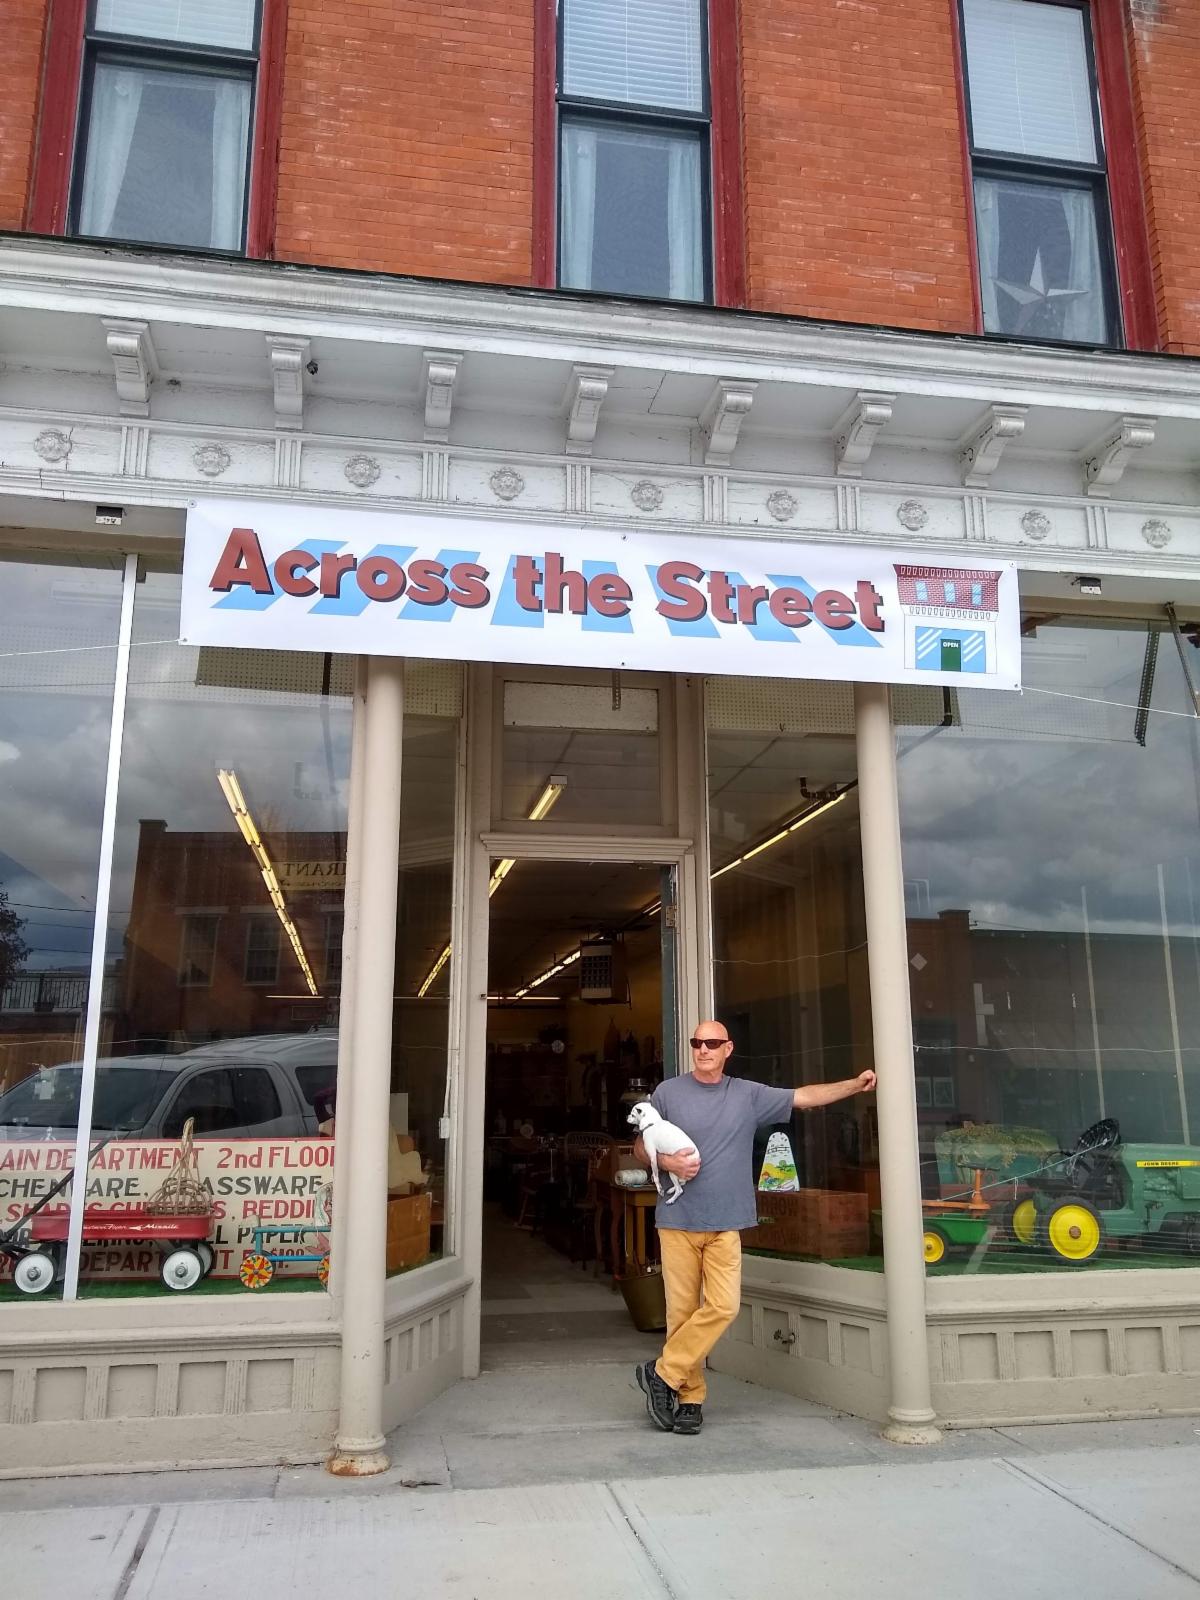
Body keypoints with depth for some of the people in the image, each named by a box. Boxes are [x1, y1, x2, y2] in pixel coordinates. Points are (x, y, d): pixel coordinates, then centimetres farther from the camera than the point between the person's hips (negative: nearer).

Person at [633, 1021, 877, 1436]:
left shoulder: (749, 1095, 8)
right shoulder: (668, 1092, 4)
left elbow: (803, 1097, 10)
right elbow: (640, 1147, 10)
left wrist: (855, 1085, 3)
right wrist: (667, 1162, -10)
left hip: (725, 1223, 2)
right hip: (678, 1220, -1)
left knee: (723, 1306, -10)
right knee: (682, 1309, -1)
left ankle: (664, 1374, 3)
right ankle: (689, 1396, 13)